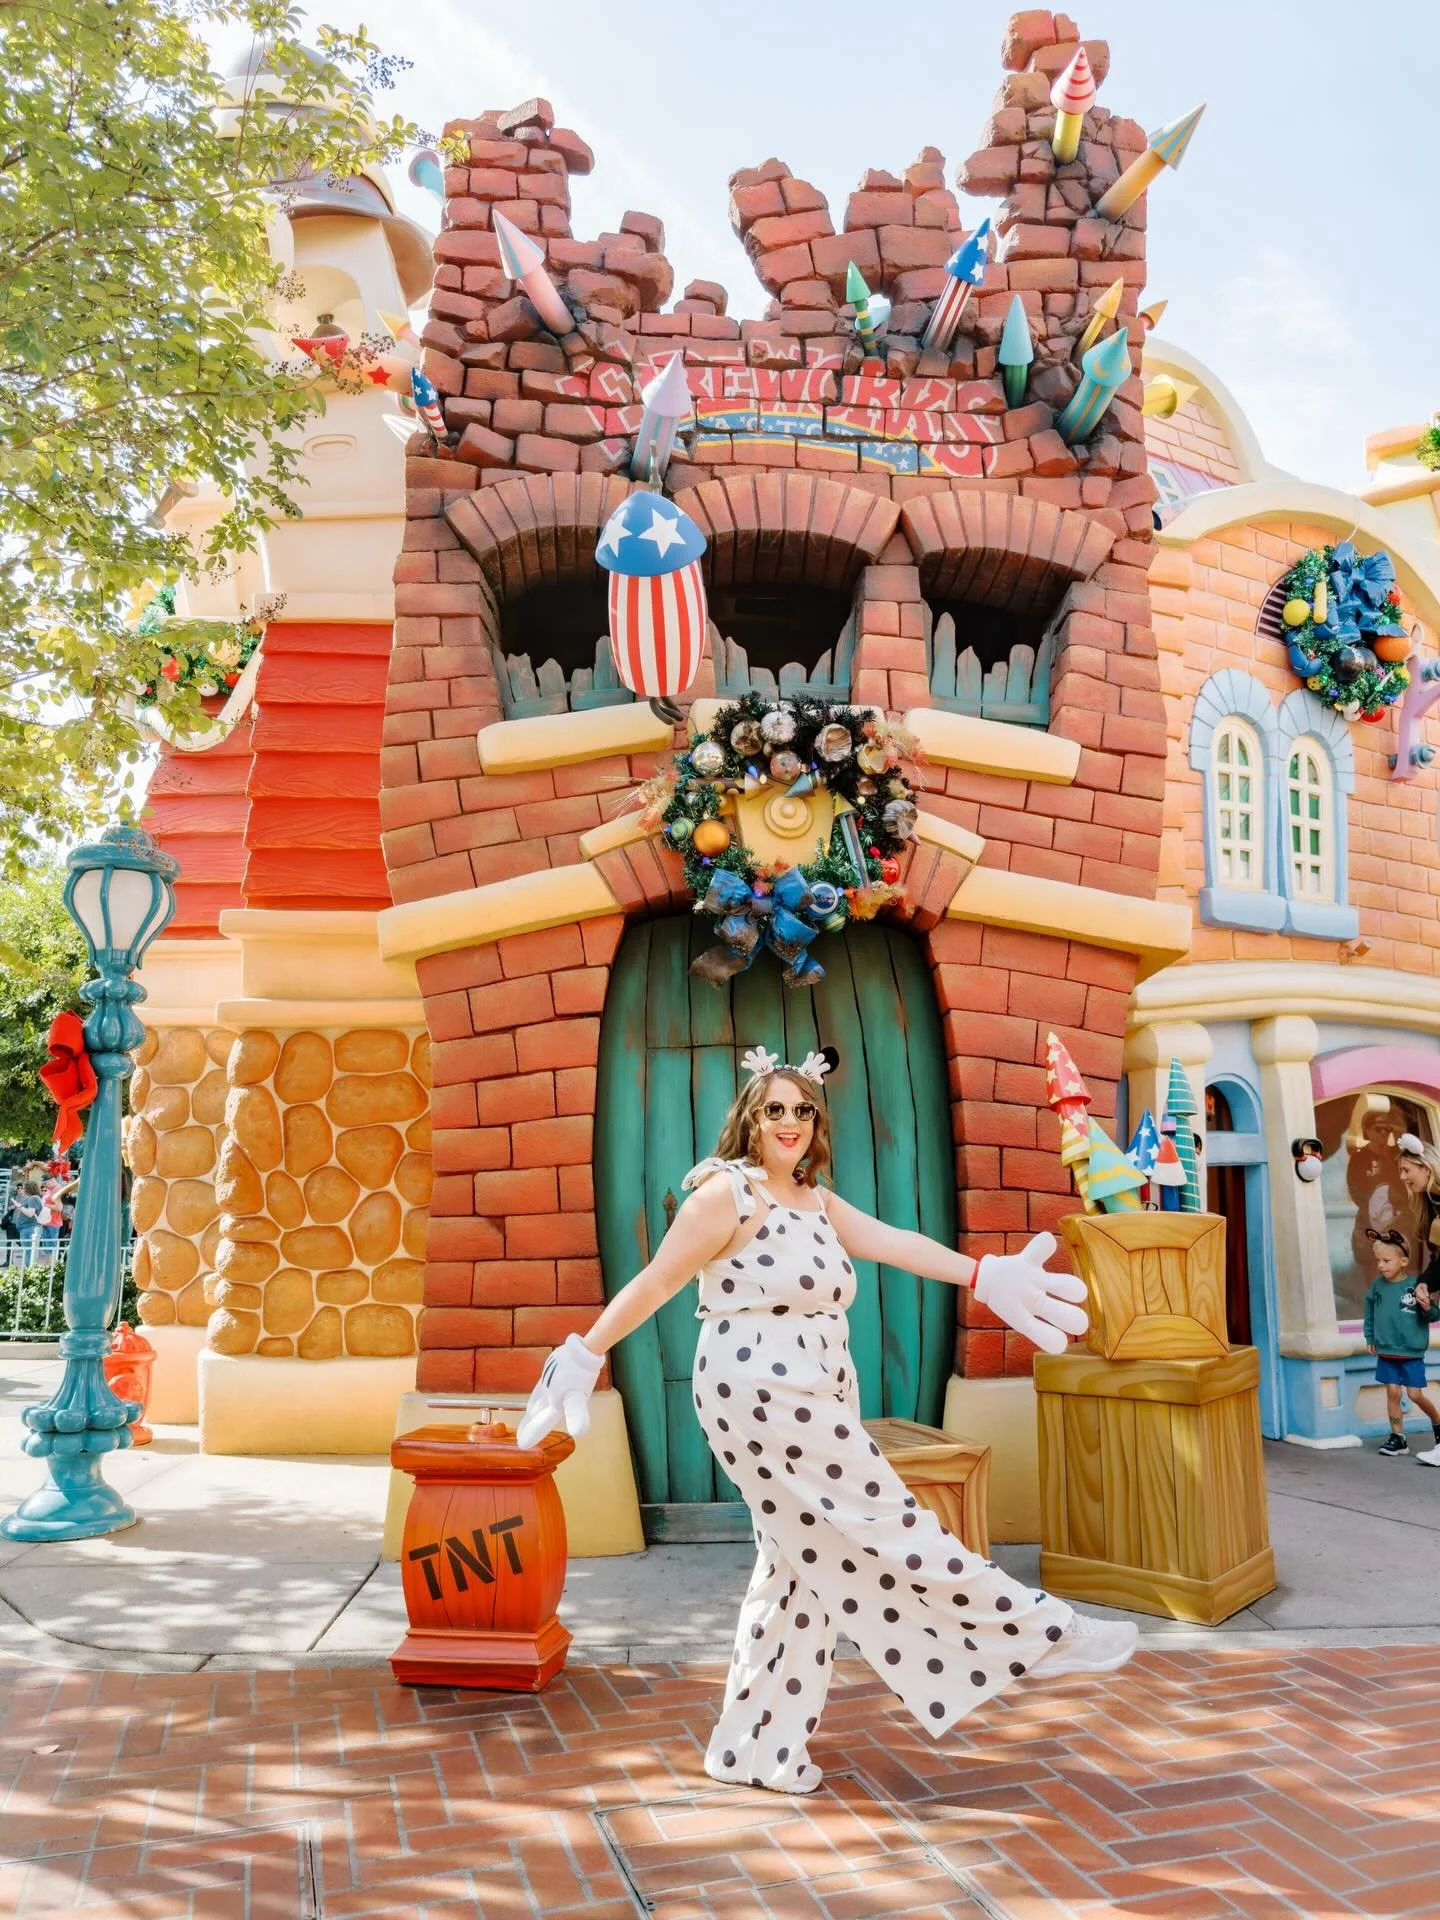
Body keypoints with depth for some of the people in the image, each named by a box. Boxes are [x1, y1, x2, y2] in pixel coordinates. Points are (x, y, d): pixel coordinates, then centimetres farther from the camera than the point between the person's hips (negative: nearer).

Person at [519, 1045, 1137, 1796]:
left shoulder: (817, 1201, 13)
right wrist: (585, 1356, -11)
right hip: (761, 1396, -10)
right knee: (883, 1531, 0)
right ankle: (1039, 1634, 8)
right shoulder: (727, 1193, -10)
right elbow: (655, 1282, -10)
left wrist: (982, 1275, -10)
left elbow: (894, 1242, 2)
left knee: (801, 1564, 14)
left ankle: (755, 1748, 25)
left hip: (813, 1400, 10)